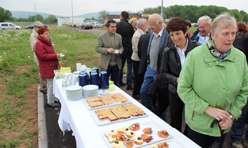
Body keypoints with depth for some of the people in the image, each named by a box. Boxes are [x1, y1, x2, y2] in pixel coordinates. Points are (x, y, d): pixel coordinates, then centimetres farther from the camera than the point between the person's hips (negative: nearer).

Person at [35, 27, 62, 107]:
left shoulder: (47, 41, 16)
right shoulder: (39, 44, -15)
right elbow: (43, 56, -23)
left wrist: (56, 54, 7)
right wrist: (55, 56, -20)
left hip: (52, 66, 10)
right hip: (47, 68, -10)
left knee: (51, 83, 17)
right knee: (51, 84, -6)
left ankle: (52, 98, 30)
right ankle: (50, 102, 4)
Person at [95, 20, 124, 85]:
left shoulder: (119, 36, 8)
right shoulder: (101, 36, -5)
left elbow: (121, 46, 14)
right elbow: (97, 48, -8)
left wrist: (120, 51, -10)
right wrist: (107, 50, -24)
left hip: (116, 64, 4)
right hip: (106, 65, -3)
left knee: (115, 83, 13)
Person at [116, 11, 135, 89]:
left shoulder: (116, 25, -3)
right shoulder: (129, 26, -12)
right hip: (129, 49, -4)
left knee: (120, 66, 17)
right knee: (130, 67, 6)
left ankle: (119, 82, 28)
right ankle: (128, 84, 10)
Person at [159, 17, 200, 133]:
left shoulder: (197, 47, -8)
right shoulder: (167, 51, -5)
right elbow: (164, 72, 2)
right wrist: (177, 80, -15)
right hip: (175, 91, 1)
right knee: (175, 122, 13)